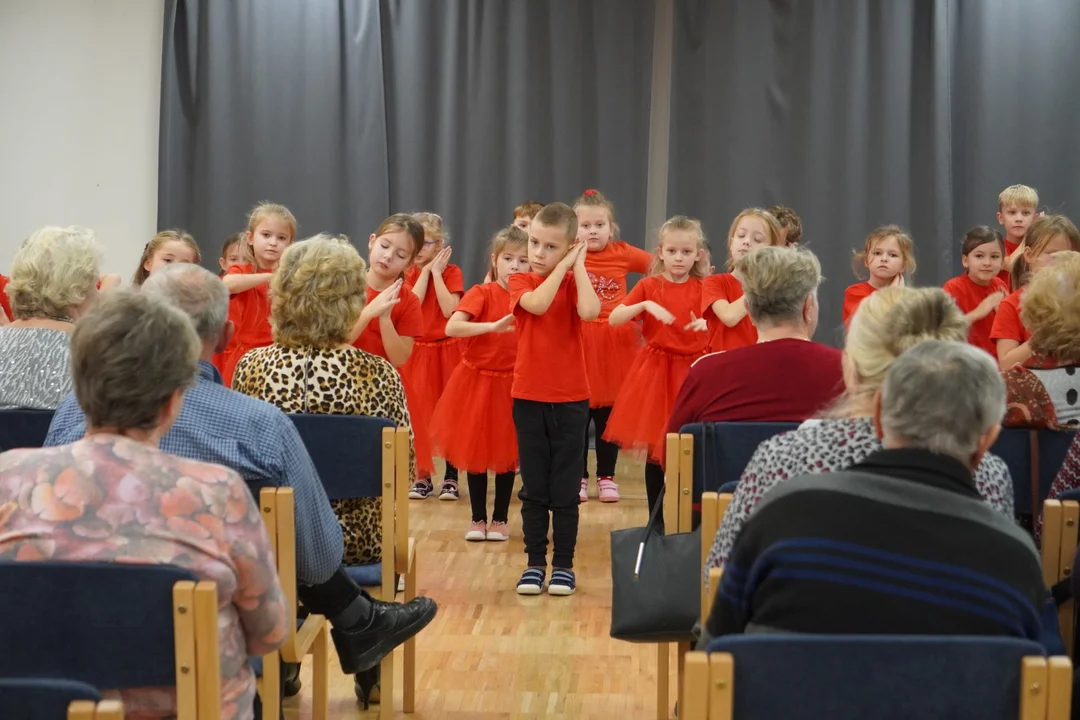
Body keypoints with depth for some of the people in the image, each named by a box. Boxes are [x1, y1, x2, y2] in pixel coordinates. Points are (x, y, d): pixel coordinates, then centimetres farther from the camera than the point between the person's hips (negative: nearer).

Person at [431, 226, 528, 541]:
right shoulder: (482, 293, -11)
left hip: (513, 385, 2)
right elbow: (451, 327, -26)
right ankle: (478, 518, 20)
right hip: (477, 381, -2)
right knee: (474, 451, 7)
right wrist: (494, 326, -34)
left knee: (507, 453, 9)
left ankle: (500, 518, 22)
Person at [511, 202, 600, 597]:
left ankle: (563, 565, 14)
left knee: (565, 489, 4)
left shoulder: (574, 281, 0)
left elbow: (588, 312, -23)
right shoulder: (520, 282, 1)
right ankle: (535, 563, 16)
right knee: (534, 489, 7)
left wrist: (577, 265, -16)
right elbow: (537, 304, -23)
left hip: (570, 399, 0)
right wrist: (562, 267, -17)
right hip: (528, 398, 1)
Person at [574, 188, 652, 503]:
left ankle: (606, 477, 20)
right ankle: (579, 477, 18)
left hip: (615, 341, 1)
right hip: (577, 341, -1)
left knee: (609, 413, 9)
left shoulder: (623, 253, -1)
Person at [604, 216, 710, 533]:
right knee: (655, 447, 3)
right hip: (655, 369, -1)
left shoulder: (703, 290, 3)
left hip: (691, 370, 1)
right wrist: (645, 305, -24)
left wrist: (706, 326, -17)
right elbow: (613, 319, -11)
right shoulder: (648, 286, -1)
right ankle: (657, 518, 13)